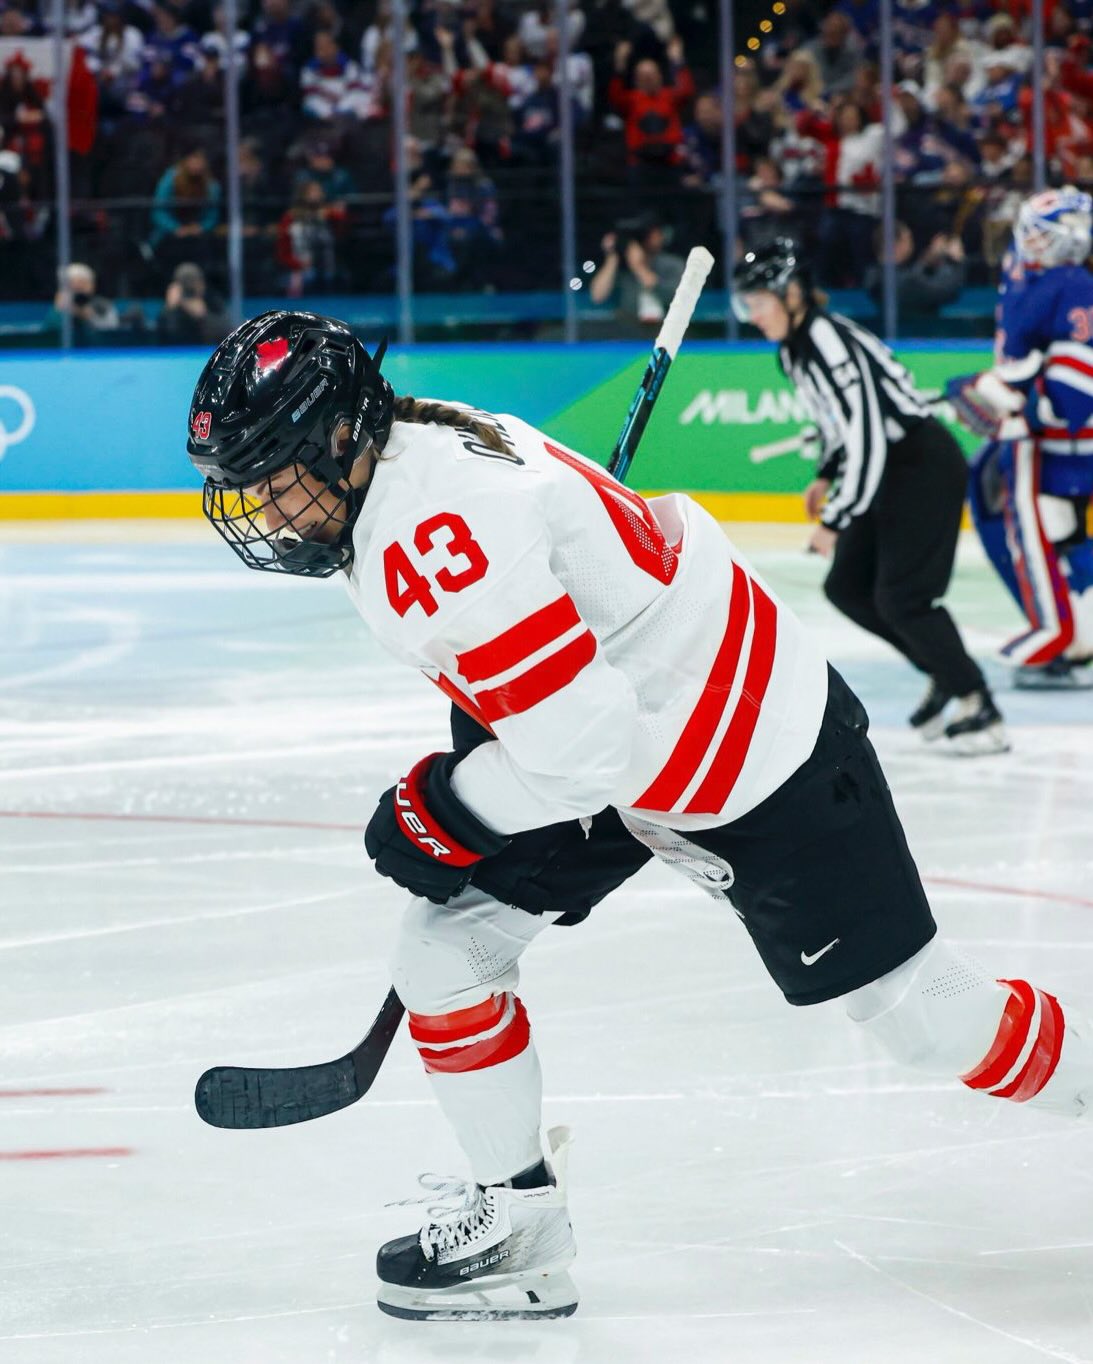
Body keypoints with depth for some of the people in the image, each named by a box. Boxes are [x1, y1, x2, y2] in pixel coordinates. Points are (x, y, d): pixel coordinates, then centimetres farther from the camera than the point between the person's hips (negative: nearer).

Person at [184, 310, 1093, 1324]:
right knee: (444, 956, 2)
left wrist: (444, 814, -19)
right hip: (625, 733, 10)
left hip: (755, 753, -10)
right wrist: (466, 769, 18)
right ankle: (516, 1221, 13)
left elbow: (579, 743, -33)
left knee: (914, 1006, 3)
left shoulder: (430, 532, -32)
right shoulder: (423, 446, -1)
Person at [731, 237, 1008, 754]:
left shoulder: (832, 345, -25)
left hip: (925, 465, -10)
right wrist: (826, 477, 17)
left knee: (901, 596, -13)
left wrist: (835, 521, -24)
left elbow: (866, 441, -28)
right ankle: (944, 673, 20)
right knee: (847, 587, 9)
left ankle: (978, 706, -5)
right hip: (887, 469, 10)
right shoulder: (792, 345, 5)